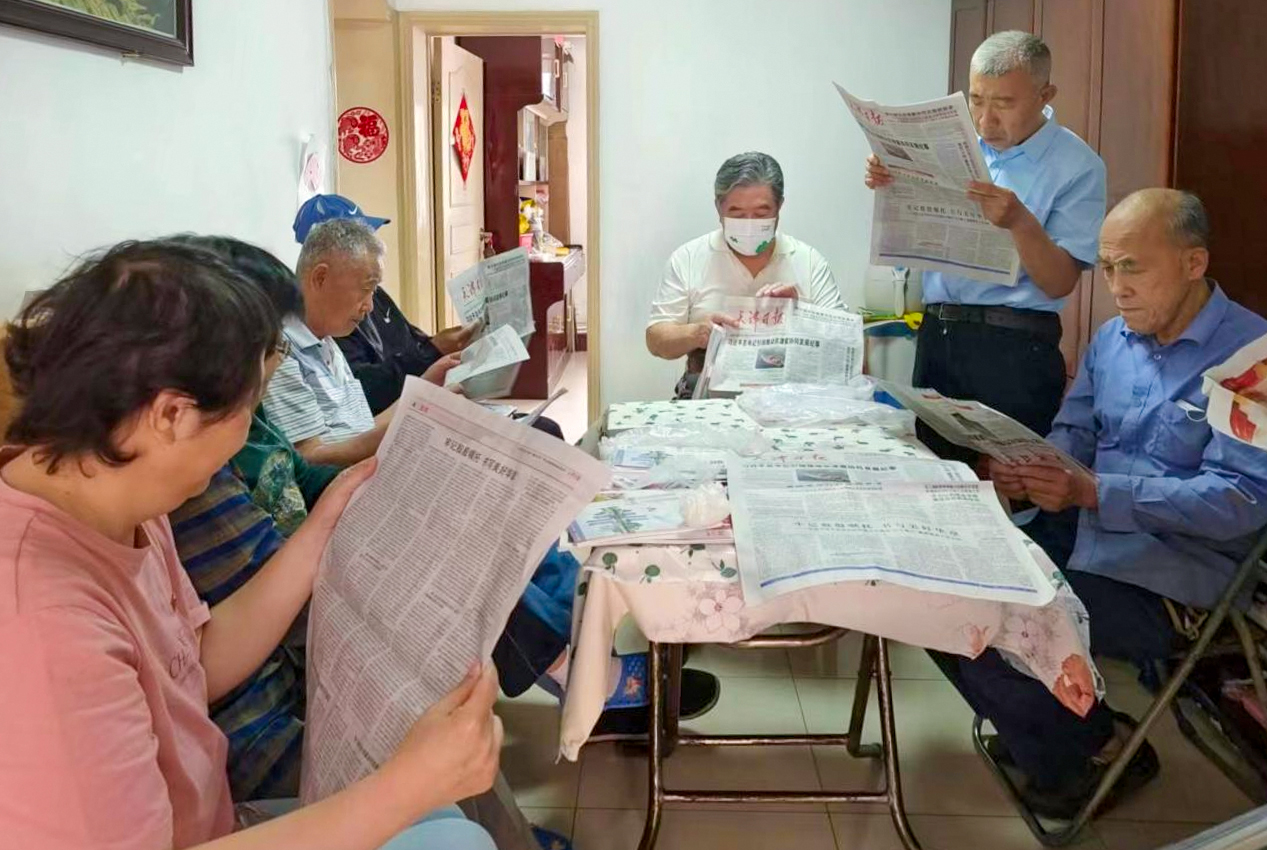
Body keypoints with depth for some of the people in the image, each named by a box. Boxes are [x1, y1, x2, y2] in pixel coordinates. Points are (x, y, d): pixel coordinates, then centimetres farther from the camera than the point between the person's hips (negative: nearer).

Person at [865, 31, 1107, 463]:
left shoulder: (1077, 166, -8)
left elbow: (1060, 283, -11)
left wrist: (1020, 222, -27)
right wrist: (890, 188, -6)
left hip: (1016, 347, -4)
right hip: (936, 332, 5)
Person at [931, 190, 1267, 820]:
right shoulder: (1112, 339, 9)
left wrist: (1092, 492, -30)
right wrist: (1029, 472, -12)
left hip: (1169, 579, -8)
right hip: (1080, 537, 8)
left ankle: (1097, 749, 8)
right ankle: (1047, 729, 15)